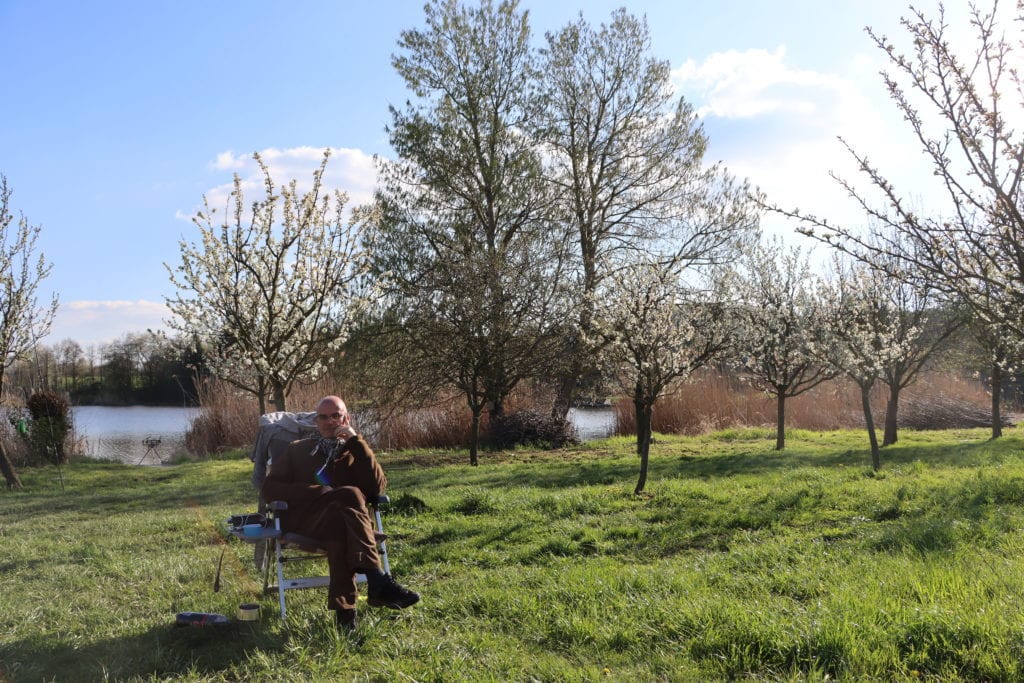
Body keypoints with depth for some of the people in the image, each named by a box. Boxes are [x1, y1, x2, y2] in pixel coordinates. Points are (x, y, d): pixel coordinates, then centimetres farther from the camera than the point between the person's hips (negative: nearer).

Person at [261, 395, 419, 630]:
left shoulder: (354, 451, 25)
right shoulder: (297, 450, 26)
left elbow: (377, 487, 4)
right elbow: (269, 488, 11)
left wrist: (356, 442, -2)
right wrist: (318, 492, -4)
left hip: (339, 519, 1)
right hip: (304, 519, -1)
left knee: (340, 527, -38)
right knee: (350, 495, -34)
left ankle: (344, 611, -46)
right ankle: (377, 580, -46)